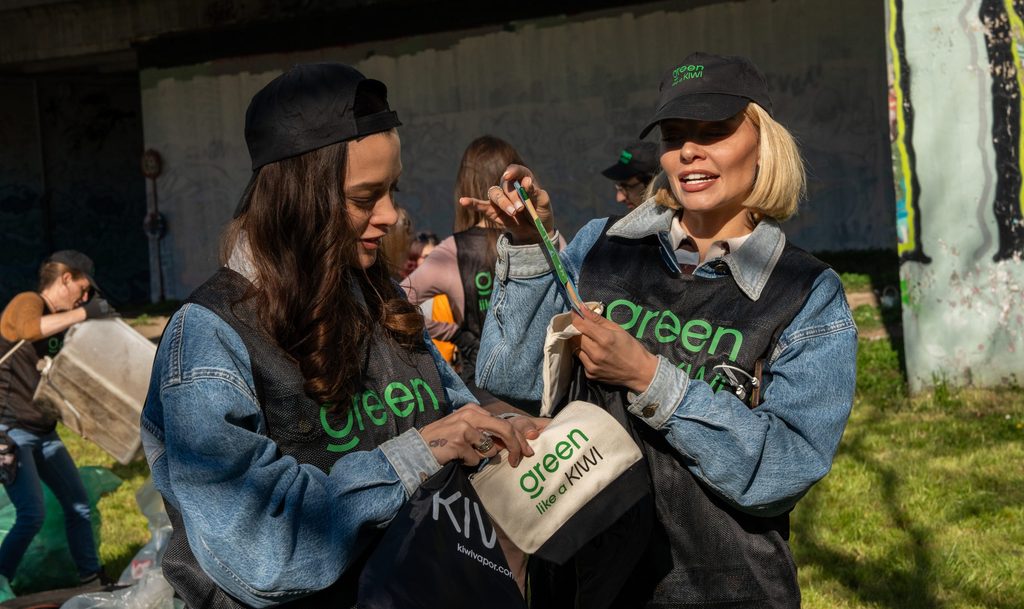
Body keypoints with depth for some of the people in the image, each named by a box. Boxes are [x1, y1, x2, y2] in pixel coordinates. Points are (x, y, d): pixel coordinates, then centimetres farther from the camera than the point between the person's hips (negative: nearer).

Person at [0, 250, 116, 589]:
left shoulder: (62, 321, 14)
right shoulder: (27, 303, -12)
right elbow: (31, 329, -37)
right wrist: (85, 312, -32)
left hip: (43, 432, 9)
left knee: (79, 505, 10)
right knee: (32, 513, -17)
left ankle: (92, 579, 21)